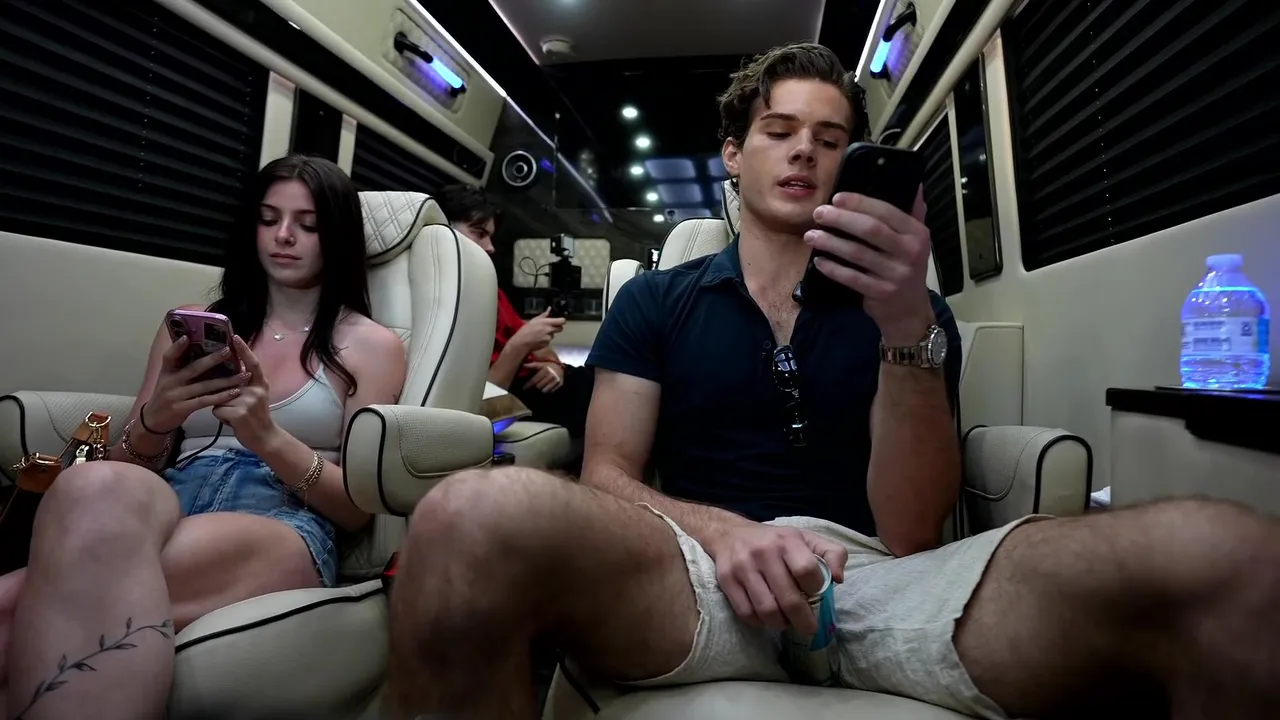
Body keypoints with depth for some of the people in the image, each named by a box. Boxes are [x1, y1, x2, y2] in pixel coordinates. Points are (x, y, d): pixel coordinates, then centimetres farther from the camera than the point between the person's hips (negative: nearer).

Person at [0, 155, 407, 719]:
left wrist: (269, 438, -14)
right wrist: (154, 422, -4)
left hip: (286, 532, -3)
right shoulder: (192, 324, 20)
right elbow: (125, 466, 19)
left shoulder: (372, 347, 9)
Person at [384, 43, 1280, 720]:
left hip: (881, 580, 2)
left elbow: (908, 533, 1)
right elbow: (607, 477, 4)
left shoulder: (912, 312, 13)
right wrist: (725, 533, -17)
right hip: (698, 568, 0)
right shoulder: (654, 301, 13)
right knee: (478, 514, -34)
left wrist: (908, 329, -14)